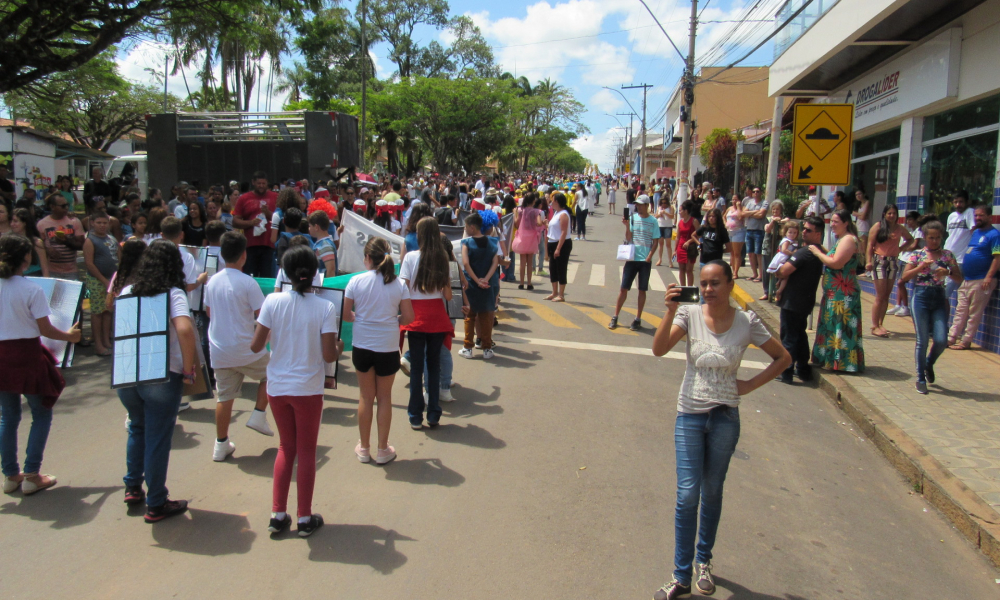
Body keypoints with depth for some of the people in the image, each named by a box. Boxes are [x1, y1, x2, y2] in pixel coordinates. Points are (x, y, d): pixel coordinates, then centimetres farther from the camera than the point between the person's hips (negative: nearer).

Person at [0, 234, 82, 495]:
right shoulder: (31, 290, -14)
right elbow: (46, 330, -11)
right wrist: (70, 336, 6)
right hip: (27, 356, -5)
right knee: (41, 415, 11)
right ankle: (31, 476, 9)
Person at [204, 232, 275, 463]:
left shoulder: (212, 281, 5)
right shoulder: (247, 282, -14)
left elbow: (208, 312, 17)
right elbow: (262, 315, -13)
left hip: (218, 351, 5)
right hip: (245, 350, -5)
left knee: (224, 397, 12)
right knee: (270, 372, 21)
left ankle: (221, 445, 18)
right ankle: (258, 416, 14)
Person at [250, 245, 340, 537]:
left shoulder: (273, 301, -7)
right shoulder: (324, 308, -13)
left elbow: (255, 346, -6)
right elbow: (328, 355, -15)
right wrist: (339, 349, 6)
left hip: (277, 388, 3)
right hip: (308, 390, -2)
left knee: (286, 448, 20)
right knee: (306, 452, 12)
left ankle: (277, 515, 24)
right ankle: (305, 518, 22)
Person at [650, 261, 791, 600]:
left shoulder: (747, 323, -5)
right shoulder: (689, 314, -7)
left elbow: (783, 358, 7)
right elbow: (659, 350, -19)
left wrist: (750, 385, -2)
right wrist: (671, 312, -30)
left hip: (725, 417, 1)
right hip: (690, 415, -1)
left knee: (712, 493, 13)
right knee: (687, 495, -5)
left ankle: (704, 560, 33)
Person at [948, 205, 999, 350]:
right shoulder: (975, 232, 16)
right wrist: (961, 274, 21)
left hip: (981, 281, -8)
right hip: (966, 279, 8)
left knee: (974, 314, -1)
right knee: (960, 311, 9)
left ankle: (965, 341, 3)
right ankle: (951, 338, 13)